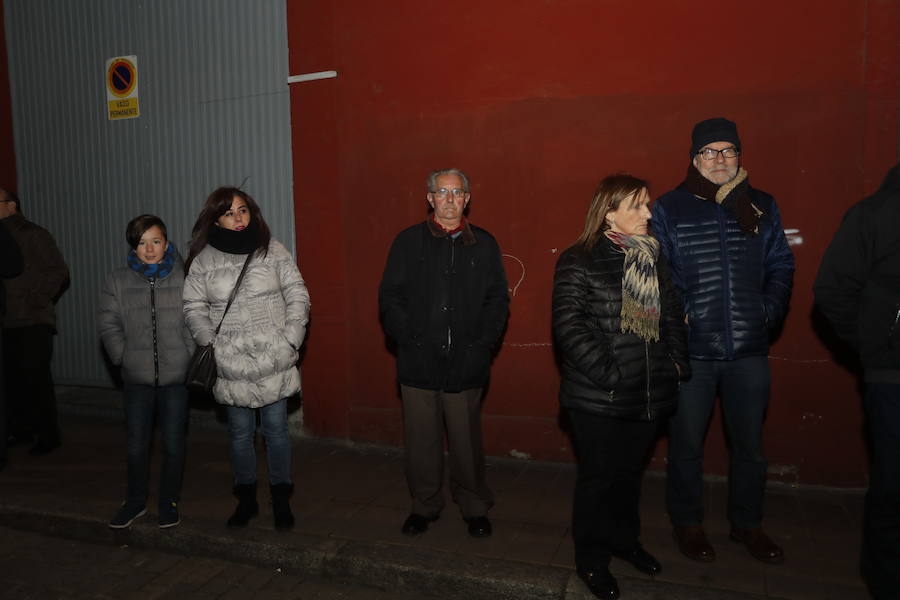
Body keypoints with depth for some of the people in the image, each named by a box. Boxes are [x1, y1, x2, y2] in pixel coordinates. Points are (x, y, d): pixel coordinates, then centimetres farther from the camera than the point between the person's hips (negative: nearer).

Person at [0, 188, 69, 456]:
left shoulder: (33, 234, -2)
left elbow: (58, 271, -6)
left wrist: (37, 300, -10)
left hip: (33, 322, -6)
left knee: (36, 378, -5)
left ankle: (48, 435, 3)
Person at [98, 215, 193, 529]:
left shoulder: (184, 278, -4)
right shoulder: (117, 282, 5)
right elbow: (109, 324, 5)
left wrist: (189, 356, -11)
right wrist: (124, 357, -5)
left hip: (176, 375, -2)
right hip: (136, 377, 2)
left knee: (173, 442, 8)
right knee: (136, 444, 9)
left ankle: (170, 501, 26)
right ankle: (136, 500, 29)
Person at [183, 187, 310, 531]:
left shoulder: (272, 250, 0)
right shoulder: (204, 260, 2)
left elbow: (297, 296, 1)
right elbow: (194, 308, 5)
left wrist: (290, 340, -7)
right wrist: (210, 343, -8)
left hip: (273, 361, -1)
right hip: (231, 365, 1)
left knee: (276, 429, 7)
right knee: (240, 433, 12)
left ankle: (281, 500, 23)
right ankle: (246, 499, 30)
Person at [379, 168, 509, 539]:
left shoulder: (484, 244, 8)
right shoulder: (408, 241, 6)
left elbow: (498, 299, 7)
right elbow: (390, 297, 4)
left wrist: (483, 345, -3)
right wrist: (407, 339, -6)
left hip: (466, 364, 0)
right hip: (418, 362, 0)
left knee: (467, 441, 7)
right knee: (421, 441, 8)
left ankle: (474, 508, 26)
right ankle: (424, 506, 28)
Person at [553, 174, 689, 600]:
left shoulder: (653, 259, 10)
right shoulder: (579, 261, -10)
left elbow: (672, 314, 15)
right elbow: (569, 325, -17)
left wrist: (678, 361, 3)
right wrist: (606, 373, -20)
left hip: (650, 394, 6)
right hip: (598, 398, -6)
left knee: (631, 472, 21)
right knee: (598, 476, 7)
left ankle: (624, 540, 43)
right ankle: (591, 560, 26)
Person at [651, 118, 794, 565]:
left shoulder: (762, 206, 6)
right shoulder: (669, 208, -3)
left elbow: (781, 266, 11)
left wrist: (770, 311, -2)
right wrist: (677, 319, -15)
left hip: (749, 350, 3)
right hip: (691, 351, -3)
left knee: (749, 445, 17)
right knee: (687, 445, 11)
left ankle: (747, 524, 38)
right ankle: (687, 523, 32)